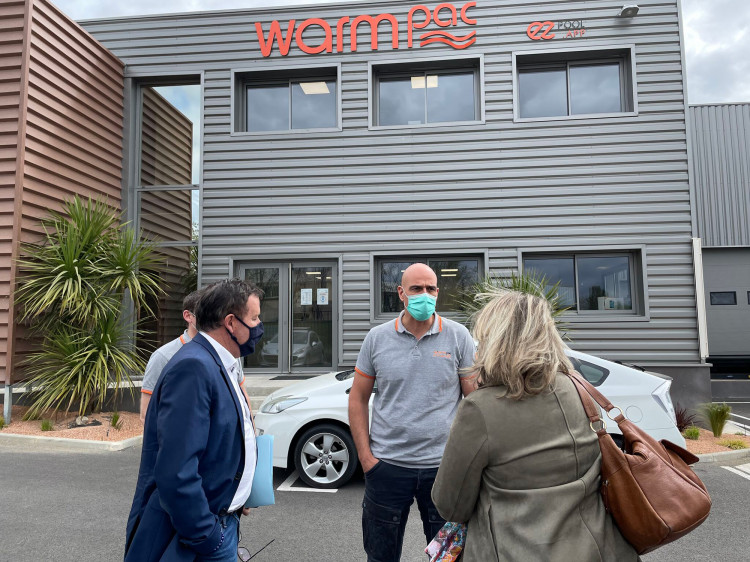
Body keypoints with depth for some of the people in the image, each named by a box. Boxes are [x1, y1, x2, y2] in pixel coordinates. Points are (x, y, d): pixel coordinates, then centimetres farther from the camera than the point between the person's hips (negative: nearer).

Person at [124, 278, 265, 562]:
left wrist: (237, 496, 8)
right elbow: (176, 472, -28)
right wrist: (206, 538, -21)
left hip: (221, 522, 9)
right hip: (200, 537, -9)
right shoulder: (193, 368, -24)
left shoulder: (218, 366, 7)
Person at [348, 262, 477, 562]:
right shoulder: (377, 338, 0)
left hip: (443, 465, -1)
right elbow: (358, 398, 4)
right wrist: (365, 456, -2)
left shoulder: (458, 336, -3)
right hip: (386, 466, 1)